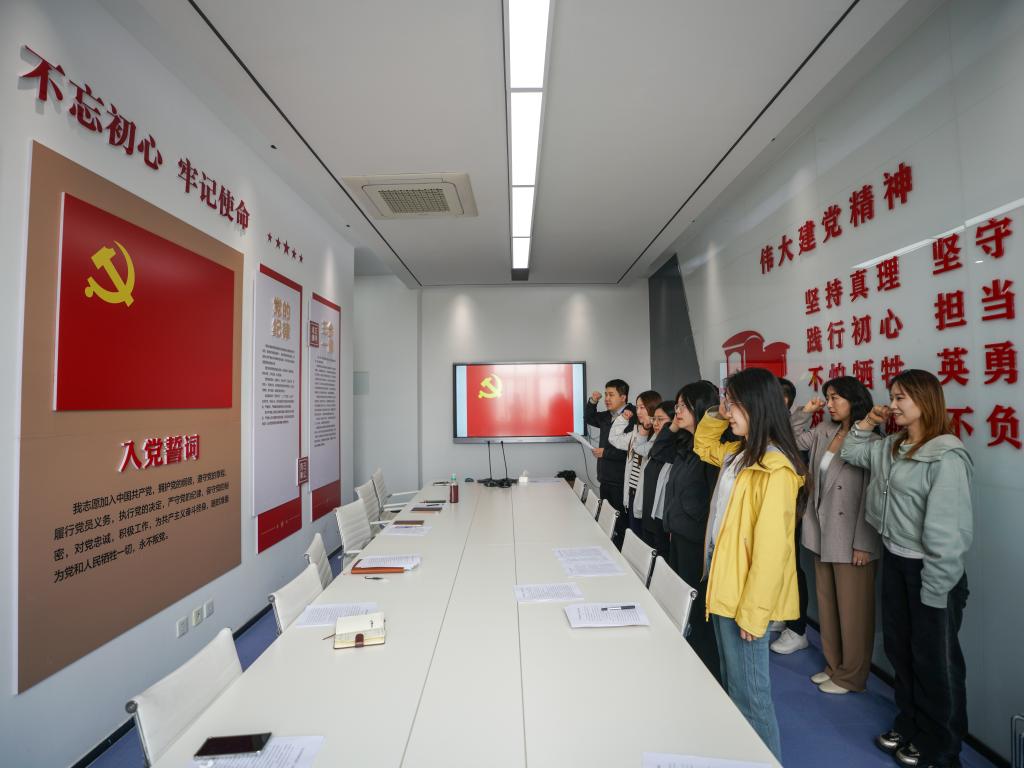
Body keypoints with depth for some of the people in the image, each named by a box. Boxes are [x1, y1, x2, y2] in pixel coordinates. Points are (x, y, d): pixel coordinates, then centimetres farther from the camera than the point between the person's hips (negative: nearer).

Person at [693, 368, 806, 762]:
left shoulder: (774, 468, -22)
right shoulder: (738, 454, 5)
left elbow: (769, 546, -23)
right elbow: (704, 446, 26)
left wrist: (752, 612, -19)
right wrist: (718, 415, 7)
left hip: (746, 596, -9)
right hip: (723, 585, 9)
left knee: (749, 692, 8)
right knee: (731, 683, 24)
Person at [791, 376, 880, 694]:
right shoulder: (824, 431, 4)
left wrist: (863, 544, -15)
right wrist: (805, 412, 2)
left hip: (851, 540, -7)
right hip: (822, 534, 7)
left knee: (852, 609, 9)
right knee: (827, 604, 18)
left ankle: (851, 676, 28)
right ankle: (834, 666, 35)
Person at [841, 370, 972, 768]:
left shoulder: (945, 456, -21)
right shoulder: (892, 447, 2)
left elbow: (946, 528, -21)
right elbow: (850, 452, 20)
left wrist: (936, 588, -18)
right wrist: (866, 423, 6)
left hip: (928, 570, -7)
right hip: (894, 560, 7)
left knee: (935, 660, 12)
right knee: (899, 648, 21)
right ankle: (908, 725, 42)